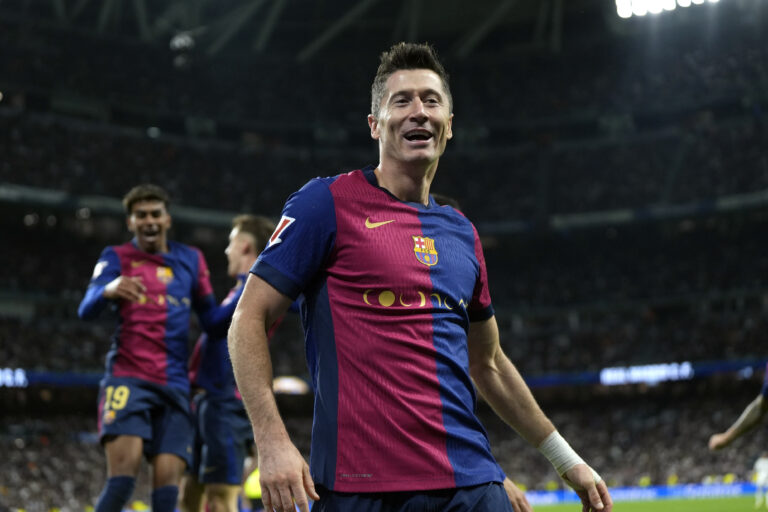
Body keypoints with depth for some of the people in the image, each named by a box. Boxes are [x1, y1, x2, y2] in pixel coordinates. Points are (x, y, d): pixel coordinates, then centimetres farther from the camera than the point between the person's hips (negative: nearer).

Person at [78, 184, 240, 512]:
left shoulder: (191, 260, 16)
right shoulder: (117, 258, 5)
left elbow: (213, 322, 15)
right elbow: (86, 310, -11)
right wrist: (108, 290, -33)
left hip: (175, 385, 3)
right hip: (127, 379, -3)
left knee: (167, 478, -8)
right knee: (124, 471, -20)